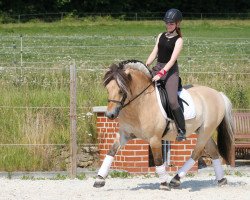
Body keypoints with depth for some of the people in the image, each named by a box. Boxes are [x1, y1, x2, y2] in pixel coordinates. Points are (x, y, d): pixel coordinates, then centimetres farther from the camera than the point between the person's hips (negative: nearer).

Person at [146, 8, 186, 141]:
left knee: (172, 101, -22)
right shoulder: (161, 36, 13)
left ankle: (182, 131, -13)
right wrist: (145, 66, -3)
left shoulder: (178, 40, -5)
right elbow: (154, 53, 12)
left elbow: (172, 60, -14)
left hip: (170, 71, -7)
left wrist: (161, 73, -24)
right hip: (157, 68, 7)